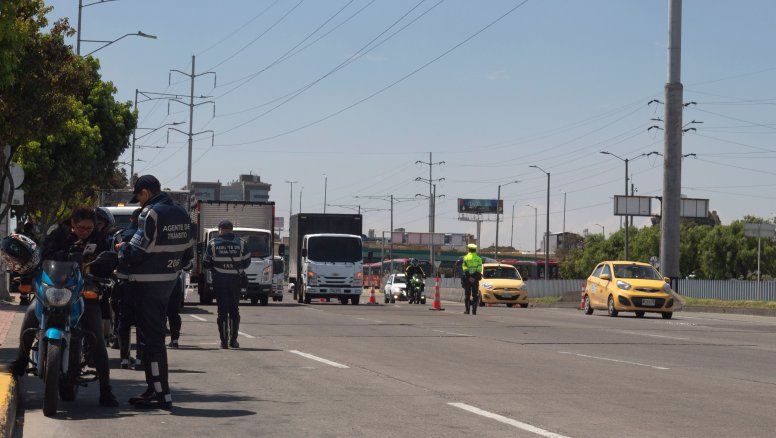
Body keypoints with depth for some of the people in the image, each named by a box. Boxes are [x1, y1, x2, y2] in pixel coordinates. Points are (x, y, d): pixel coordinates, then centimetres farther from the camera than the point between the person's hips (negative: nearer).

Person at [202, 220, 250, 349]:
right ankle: (233, 340, 8)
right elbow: (247, 262, 4)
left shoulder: (213, 244, -1)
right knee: (234, 310, 11)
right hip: (235, 280, 1)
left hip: (219, 280, -1)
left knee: (222, 310, 4)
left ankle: (224, 340, 0)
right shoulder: (240, 243, 1)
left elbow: (206, 263, 1)